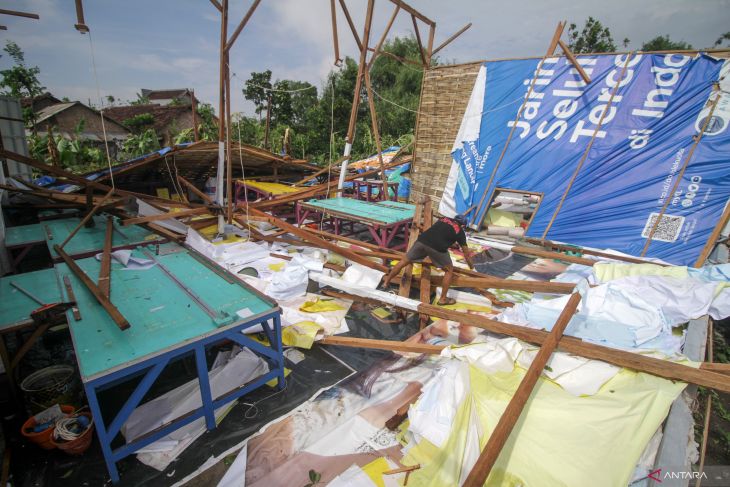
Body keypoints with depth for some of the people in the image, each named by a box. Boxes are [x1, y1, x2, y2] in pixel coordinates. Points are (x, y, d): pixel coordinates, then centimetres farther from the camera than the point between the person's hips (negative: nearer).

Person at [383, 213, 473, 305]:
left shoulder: (444, 219, 29)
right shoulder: (460, 231, 19)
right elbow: (466, 253, 27)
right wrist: (471, 266, 45)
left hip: (422, 241, 4)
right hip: (438, 248, -4)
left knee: (405, 261, 20)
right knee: (449, 270, 19)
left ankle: (386, 282, 30)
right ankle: (443, 299, 21)